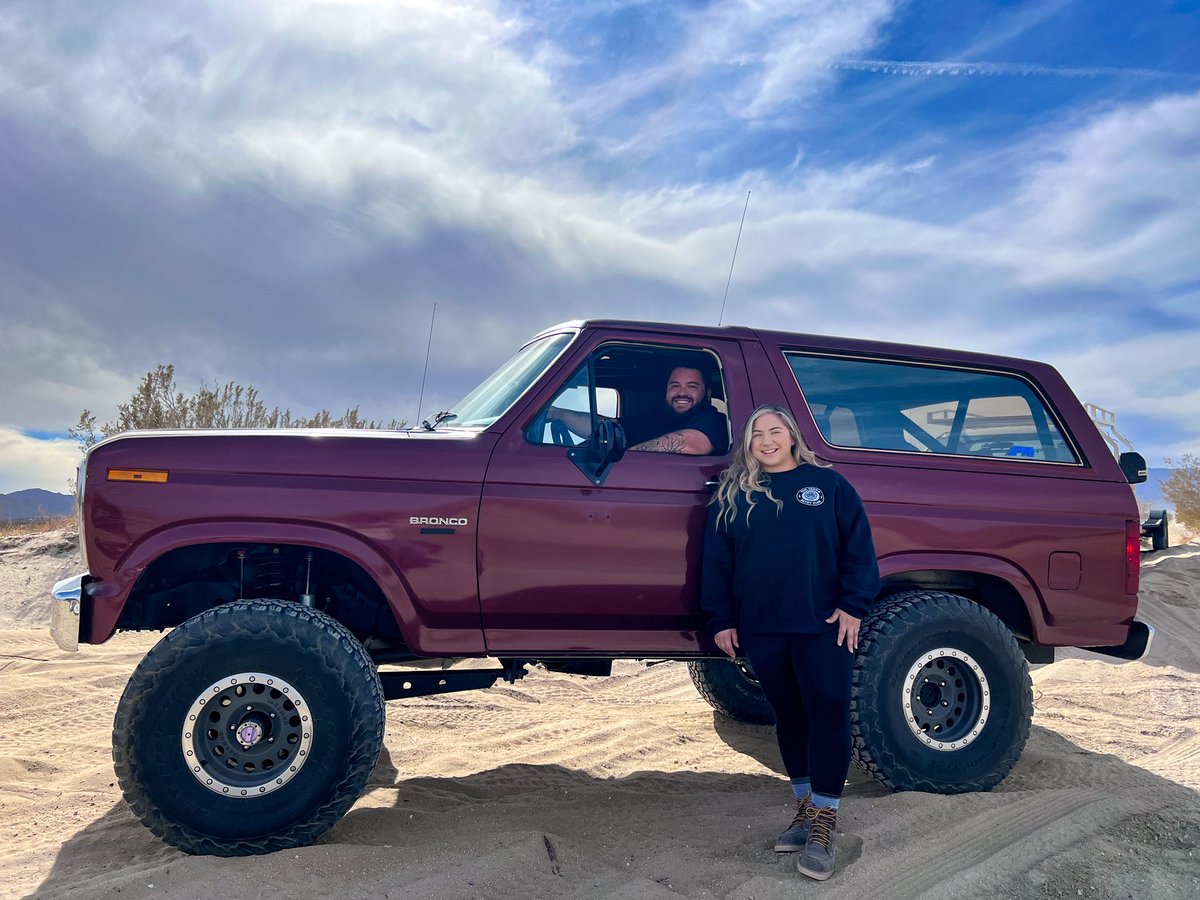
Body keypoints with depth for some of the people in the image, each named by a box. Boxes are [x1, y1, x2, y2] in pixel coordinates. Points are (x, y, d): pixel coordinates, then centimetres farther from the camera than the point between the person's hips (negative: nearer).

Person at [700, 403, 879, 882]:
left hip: (823, 624, -2)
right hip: (761, 628, 3)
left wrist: (853, 605, -8)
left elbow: (858, 546, 0)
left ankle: (824, 822, 3)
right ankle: (806, 806, 26)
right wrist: (721, 620, 3)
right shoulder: (733, 493, 8)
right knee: (788, 713, 12)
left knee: (828, 712, -6)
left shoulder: (828, 483, 3)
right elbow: (716, 559, 7)